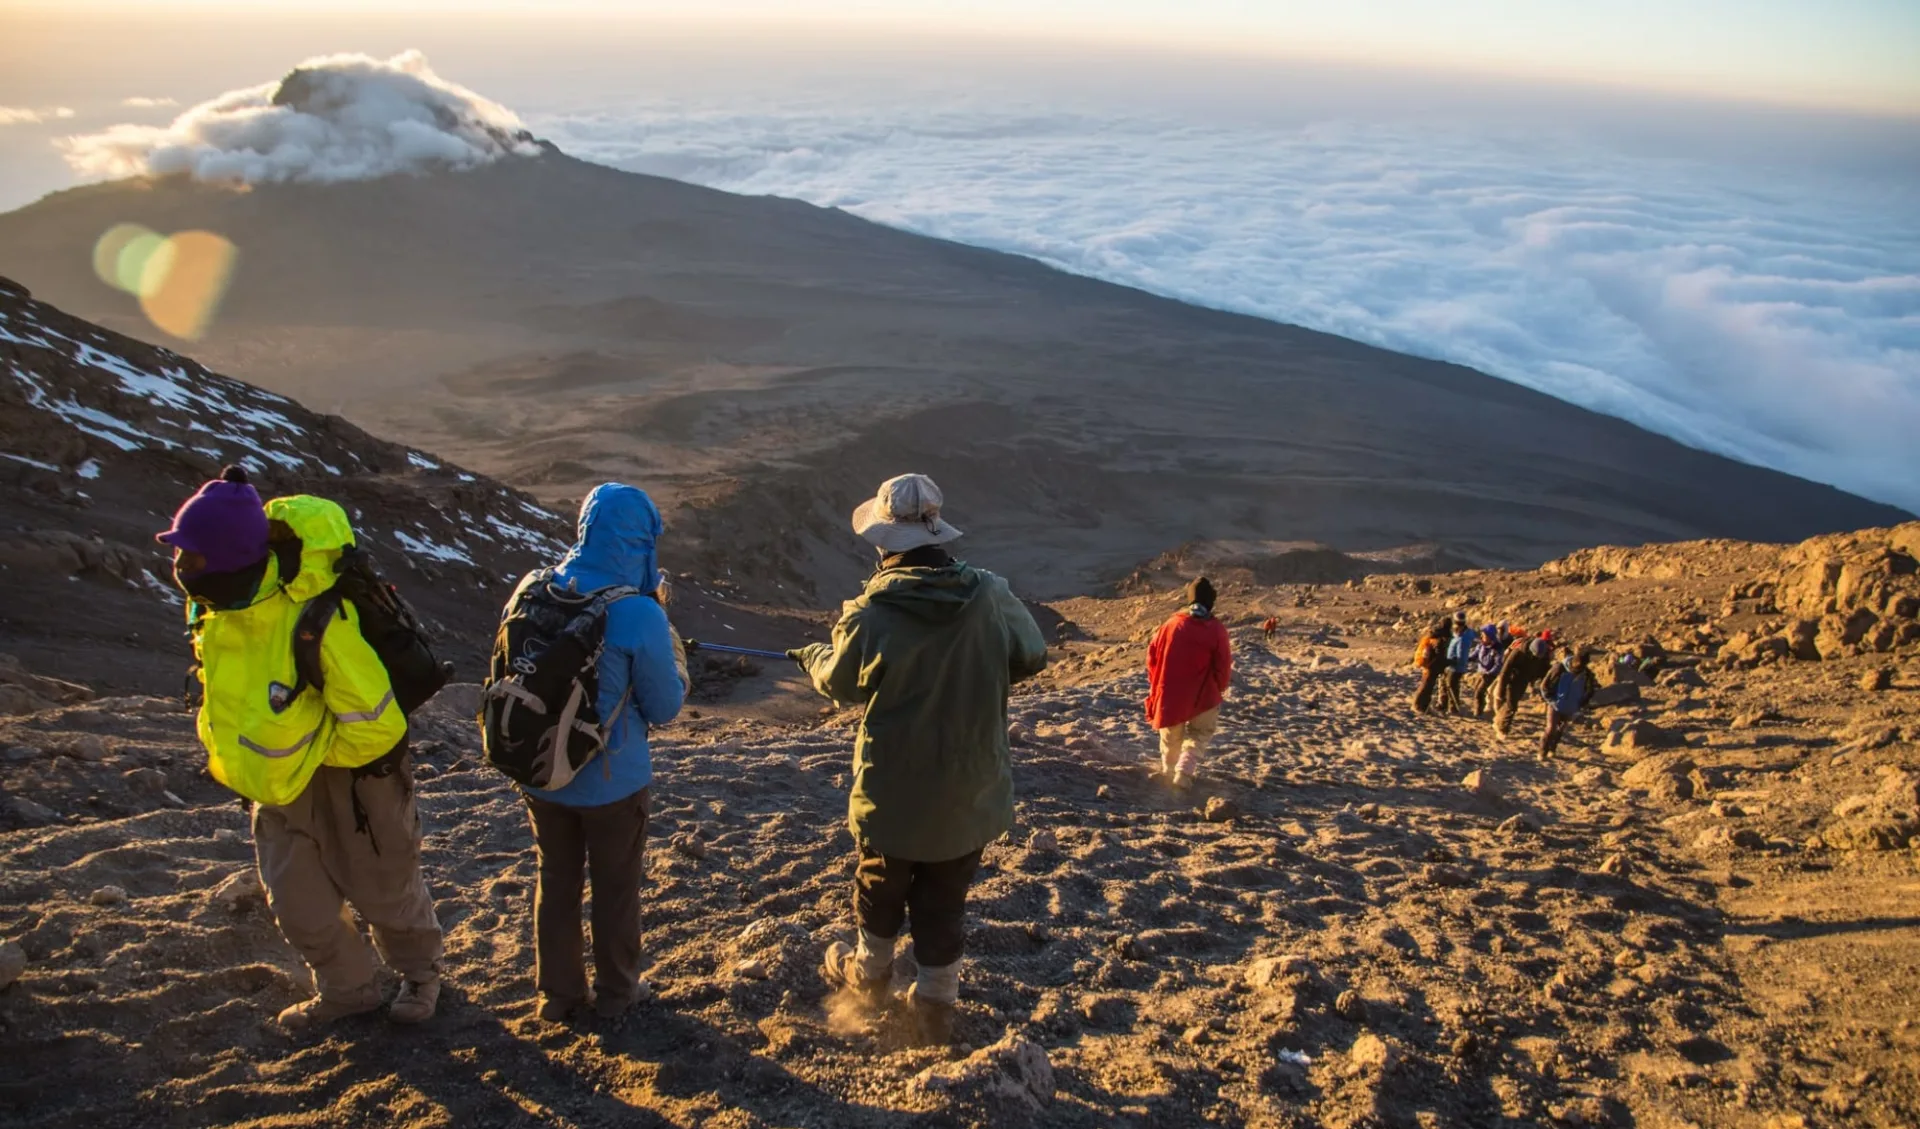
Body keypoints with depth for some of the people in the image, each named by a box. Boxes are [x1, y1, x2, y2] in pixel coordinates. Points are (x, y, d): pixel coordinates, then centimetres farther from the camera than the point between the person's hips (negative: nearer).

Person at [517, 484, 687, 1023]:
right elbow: (665, 707, -12)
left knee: (556, 880, 21)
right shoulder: (640, 616, -23)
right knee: (616, 884, 18)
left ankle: (558, 993, 35)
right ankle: (616, 989, 35)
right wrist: (671, 646, 0)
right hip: (611, 780, -4)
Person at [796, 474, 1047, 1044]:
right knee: (945, 901, 17)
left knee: (880, 887, 23)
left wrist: (813, 655, 19)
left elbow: (841, 682, -4)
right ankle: (936, 1003, 26)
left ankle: (869, 975, 45)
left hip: (893, 791, -1)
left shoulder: (873, 615, -21)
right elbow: (1032, 656, 1)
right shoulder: (992, 596, -14)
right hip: (971, 791, 2)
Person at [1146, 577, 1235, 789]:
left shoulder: (1172, 623, -5)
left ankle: (1168, 771, 35)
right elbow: (1223, 668, -8)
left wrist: (1156, 684, 16)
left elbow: (1152, 655, 2)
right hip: (1203, 695, -2)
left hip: (1169, 693, 2)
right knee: (1199, 734, 13)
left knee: (1171, 736, 22)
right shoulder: (1216, 630, -11)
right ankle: (1184, 772, -6)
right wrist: (1219, 690, 11)